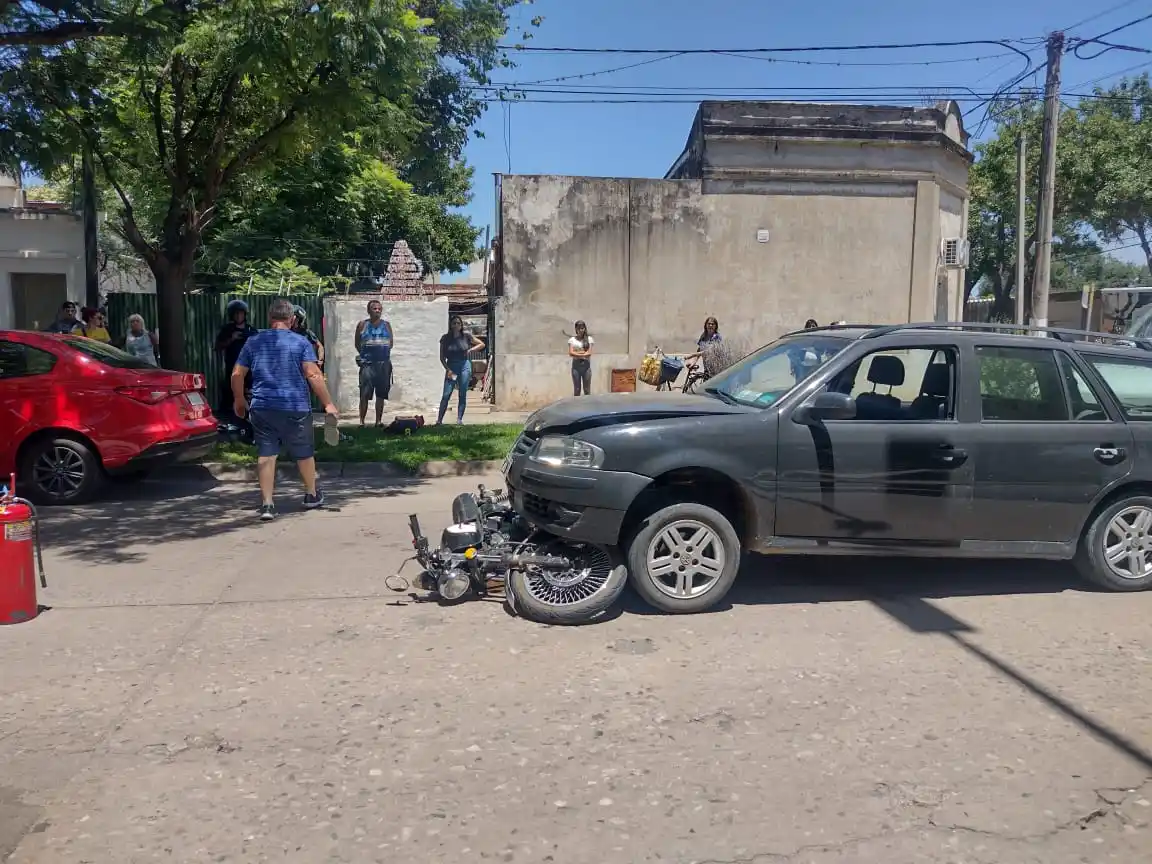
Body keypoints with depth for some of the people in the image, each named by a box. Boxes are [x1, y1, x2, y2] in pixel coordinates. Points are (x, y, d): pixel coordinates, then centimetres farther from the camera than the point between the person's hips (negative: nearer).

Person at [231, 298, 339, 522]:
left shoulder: (253, 341, 6)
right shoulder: (300, 342, -4)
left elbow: (237, 374, 8)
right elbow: (313, 375, -13)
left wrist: (239, 400, 23)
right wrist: (328, 404, -9)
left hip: (262, 408, 2)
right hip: (295, 407, -2)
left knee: (266, 454, 5)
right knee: (304, 453, 15)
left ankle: (267, 504, 0)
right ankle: (312, 495, 31)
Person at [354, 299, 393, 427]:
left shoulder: (386, 325, 11)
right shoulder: (362, 325, 4)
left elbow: (390, 343, 16)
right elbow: (357, 344, 9)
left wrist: (384, 352, 5)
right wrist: (365, 354, 4)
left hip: (384, 364, 3)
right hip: (367, 364, -3)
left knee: (381, 395, 7)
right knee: (365, 395, -8)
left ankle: (379, 421, 15)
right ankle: (362, 421, -5)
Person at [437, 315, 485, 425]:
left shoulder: (466, 335, -1)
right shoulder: (445, 338, -1)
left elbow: (482, 344, 9)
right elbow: (442, 357, 3)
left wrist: (471, 350, -5)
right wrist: (448, 369, -7)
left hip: (464, 366, 0)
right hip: (451, 367, 0)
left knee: (462, 395, 1)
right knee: (446, 395, -7)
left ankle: (459, 419, 7)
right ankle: (439, 420, -4)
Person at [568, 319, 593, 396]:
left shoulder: (589, 339, 6)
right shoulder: (572, 340, 5)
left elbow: (589, 353, -3)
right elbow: (571, 353, -6)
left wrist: (577, 354, -8)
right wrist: (583, 353, -10)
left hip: (586, 365, 0)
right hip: (576, 365, 0)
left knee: (587, 389, 2)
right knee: (576, 389, 2)